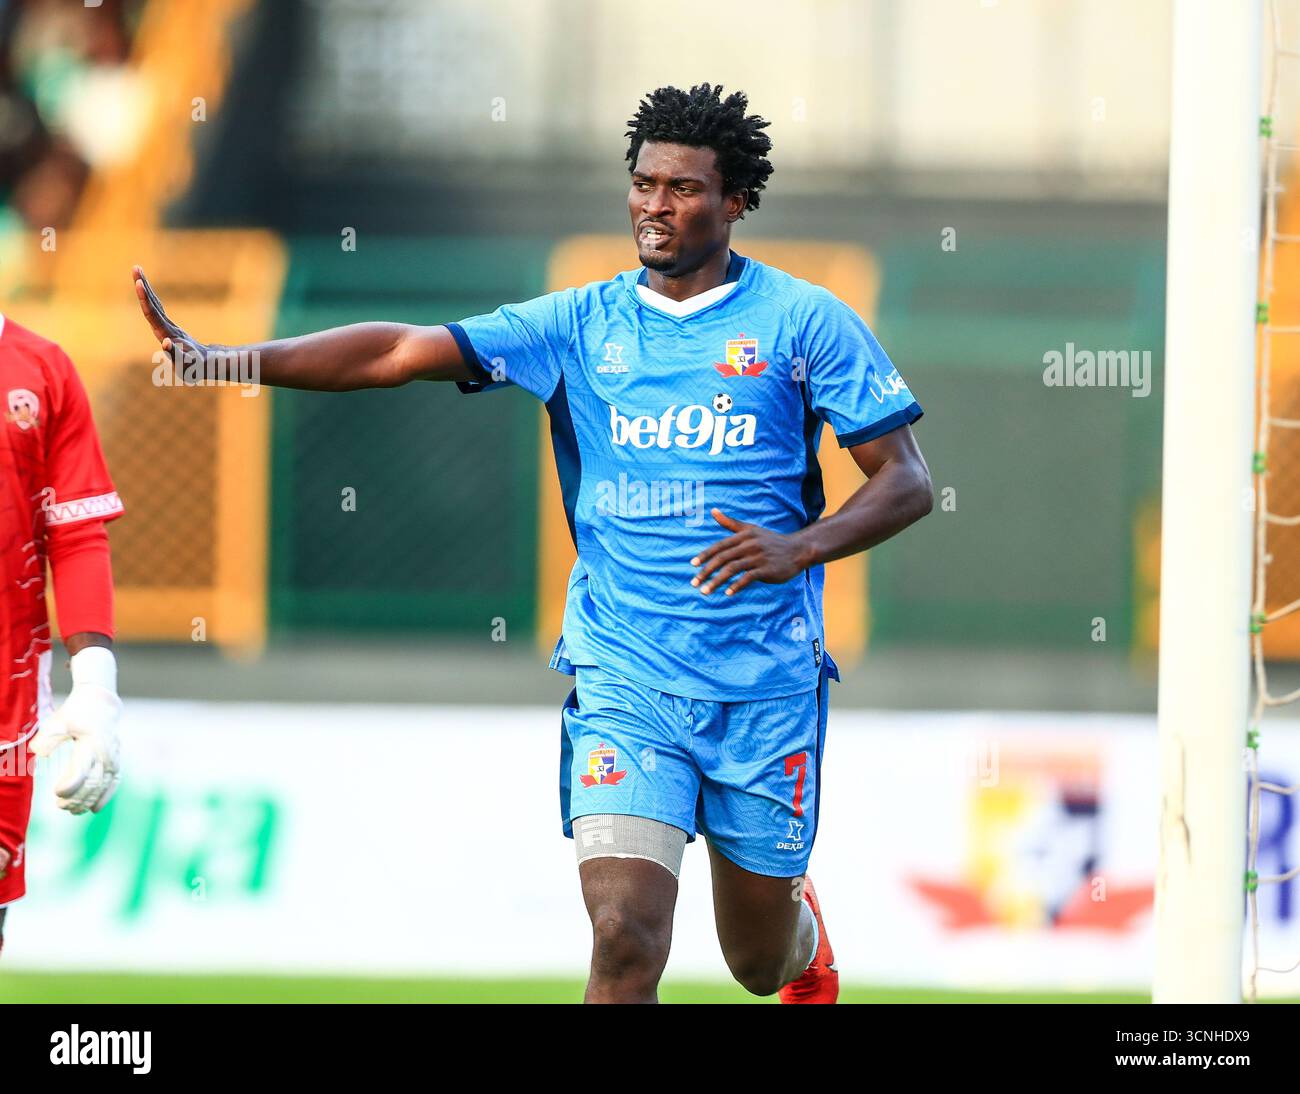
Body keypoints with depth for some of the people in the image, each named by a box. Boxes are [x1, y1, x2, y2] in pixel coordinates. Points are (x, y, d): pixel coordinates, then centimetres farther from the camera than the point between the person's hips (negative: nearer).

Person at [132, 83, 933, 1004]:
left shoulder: (803, 321, -2)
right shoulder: (581, 325, 3)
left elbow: (907, 482, -1)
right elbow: (403, 351, -5)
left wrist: (800, 547, -20)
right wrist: (225, 361, -15)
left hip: (767, 686, -1)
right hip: (623, 680, 1)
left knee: (759, 959, 15)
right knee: (626, 939, -18)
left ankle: (805, 936, 52)